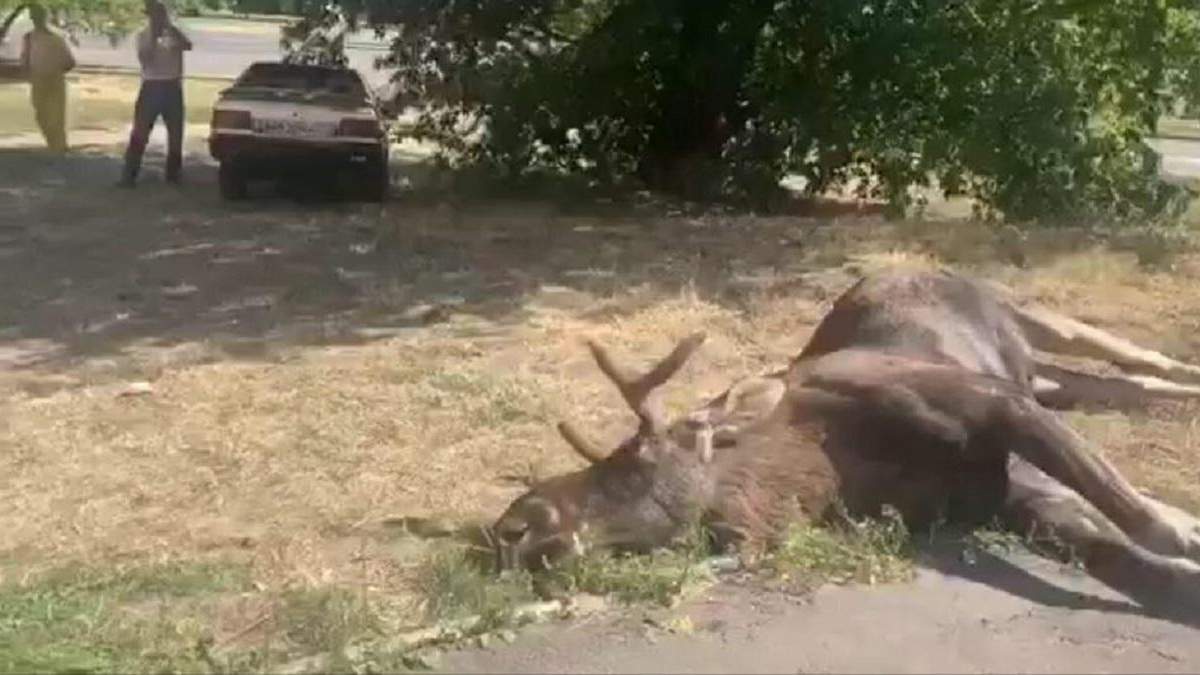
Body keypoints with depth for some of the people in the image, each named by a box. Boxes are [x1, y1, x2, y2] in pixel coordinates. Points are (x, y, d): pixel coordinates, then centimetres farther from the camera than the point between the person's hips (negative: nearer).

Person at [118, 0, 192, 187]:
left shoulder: (175, 34, 4)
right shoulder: (143, 35, 1)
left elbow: (188, 45, -17)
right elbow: (145, 57, -15)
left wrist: (170, 27, -23)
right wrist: (153, 35, -17)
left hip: (173, 86, 2)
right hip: (152, 86, -2)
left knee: (176, 133, 9)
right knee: (140, 132, -5)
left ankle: (173, 173, 21)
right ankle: (129, 175, -5)